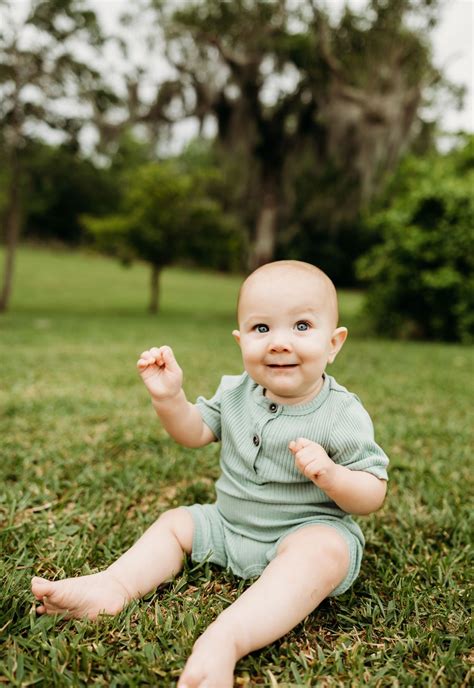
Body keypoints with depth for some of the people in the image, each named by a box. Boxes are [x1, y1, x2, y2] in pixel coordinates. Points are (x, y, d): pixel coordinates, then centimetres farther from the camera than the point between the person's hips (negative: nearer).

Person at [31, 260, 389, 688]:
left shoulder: (343, 416, -18)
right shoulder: (237, 393, -3)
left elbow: (372, 497, -15)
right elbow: (194, 433, 8)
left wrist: (330, 475, -37)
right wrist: (169, 397, -11)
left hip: (311, 530, -6)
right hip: (229, 524, 6)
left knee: (323, 553, -36)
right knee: (175, 523, 7)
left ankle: (227, 638, -50)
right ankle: (113, 587, -11)